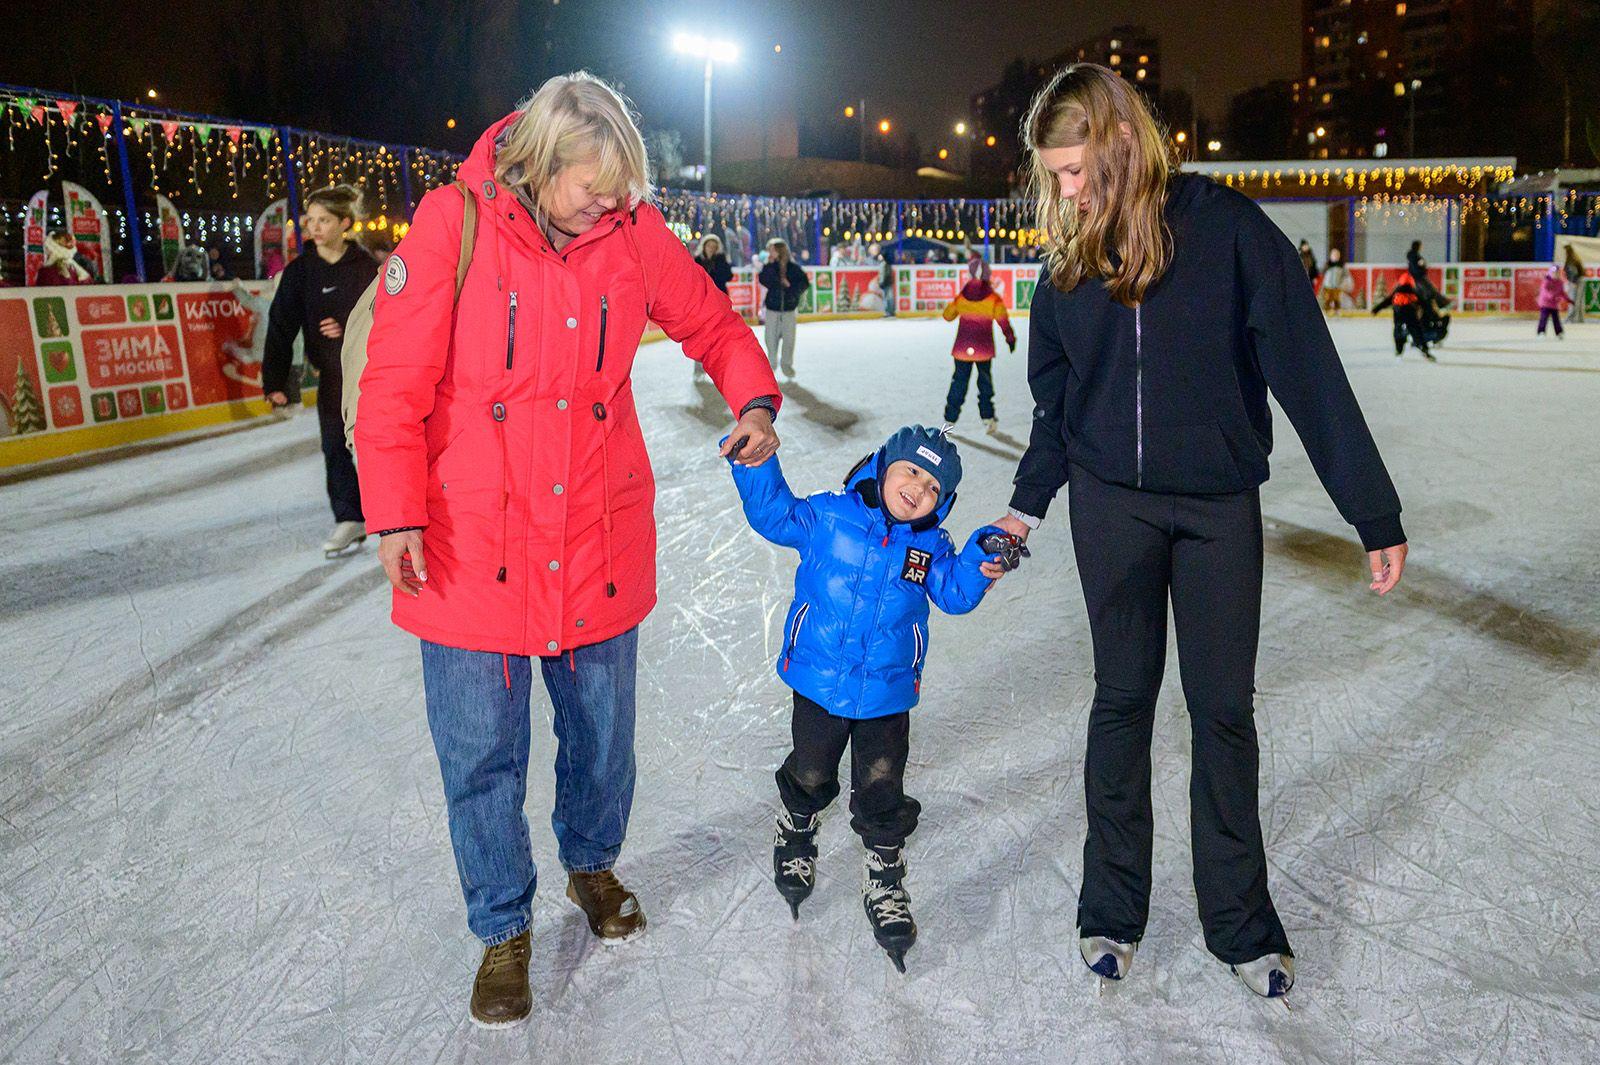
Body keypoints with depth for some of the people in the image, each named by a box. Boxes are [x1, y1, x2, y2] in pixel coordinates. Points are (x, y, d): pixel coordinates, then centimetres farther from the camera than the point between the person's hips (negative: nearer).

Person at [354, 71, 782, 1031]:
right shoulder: (455, 222, -10)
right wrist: (396, 512, -14)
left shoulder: (636, 233, -3)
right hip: (472, 550, -2)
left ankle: (592, 862, 48)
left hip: (599, 546, 2)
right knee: (482, 755, 9)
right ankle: (504, 925, 33)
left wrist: (754, 400, -6)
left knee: (601, 733, 18)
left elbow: (713, 324, 11)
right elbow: (397, 381, -9)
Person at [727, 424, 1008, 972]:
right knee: (810, 776, 17)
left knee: (882, 792, 5)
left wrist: (980, 562, -25)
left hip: (887, 695, 1)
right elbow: (771, 512, -3)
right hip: (819, 685, -1)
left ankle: (885, 879, 26)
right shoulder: (827, 517, -7)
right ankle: (796, 832, 48)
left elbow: (954, 592, -7)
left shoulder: (930, 547, 0)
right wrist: (756, 463, -17)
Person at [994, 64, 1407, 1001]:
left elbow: (1309, 369, -12)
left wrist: (1376, 514, -11)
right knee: (1124, 696, 10)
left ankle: (1240, 918, 24)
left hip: (1220, 503, -2)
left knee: (1224, 708, 6)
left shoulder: (1226, 226, -11)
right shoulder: (1070, 258, 2)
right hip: (1111, 503, 3)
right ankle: (1113, 906, 24)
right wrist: (1028, 504, 12)